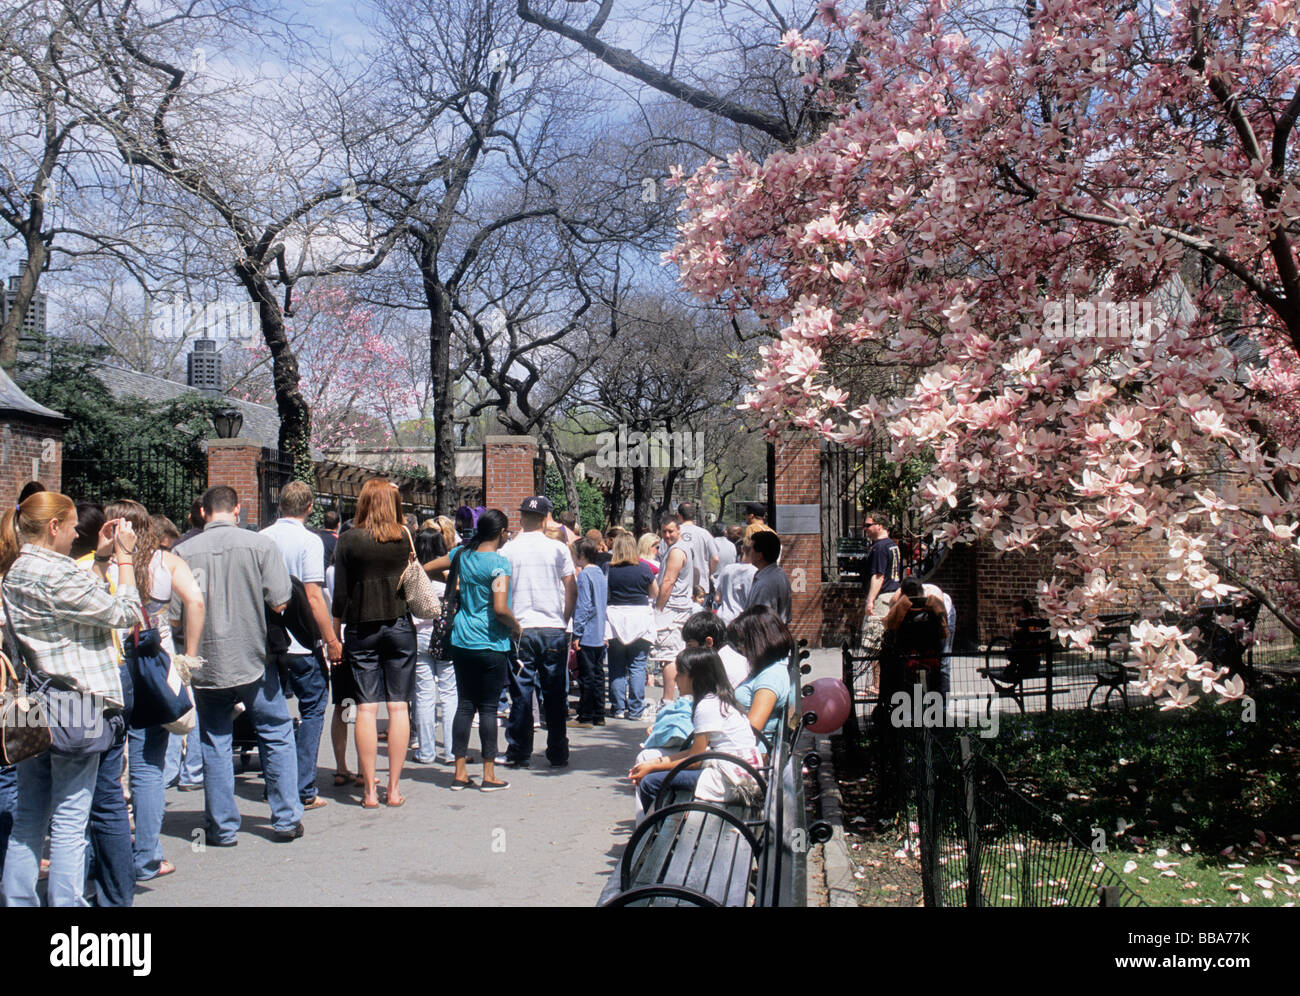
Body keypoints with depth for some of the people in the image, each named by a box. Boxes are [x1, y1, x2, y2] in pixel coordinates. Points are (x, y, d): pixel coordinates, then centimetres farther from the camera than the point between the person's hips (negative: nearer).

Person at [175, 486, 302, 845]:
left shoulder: (183, 552, -4)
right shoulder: (260, 544, -8)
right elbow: (279, 602, -10)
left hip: (206, 664, 1)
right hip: (254, 659, -1)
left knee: (214, 744, 10)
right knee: (277, 736, 13)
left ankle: (223, 828, 16)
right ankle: (286, 820, 16)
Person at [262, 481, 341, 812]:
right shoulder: (309, 540, -12)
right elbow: (314, 597, -17)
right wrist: (331, 641, -10)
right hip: (301, 642, -5)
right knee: (312, 710, 4)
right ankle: (303, 790, 2)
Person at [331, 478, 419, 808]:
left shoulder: (349, 540, -4)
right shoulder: (405, 537, 0)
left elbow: (340, 592, -2)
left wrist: (336, 633, 8)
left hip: (362, 629, -1)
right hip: (400, 626, 1)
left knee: (366, 708, 2)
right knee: (399, 707, 4)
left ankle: (370, 790, 4)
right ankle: (394, 788, 6)